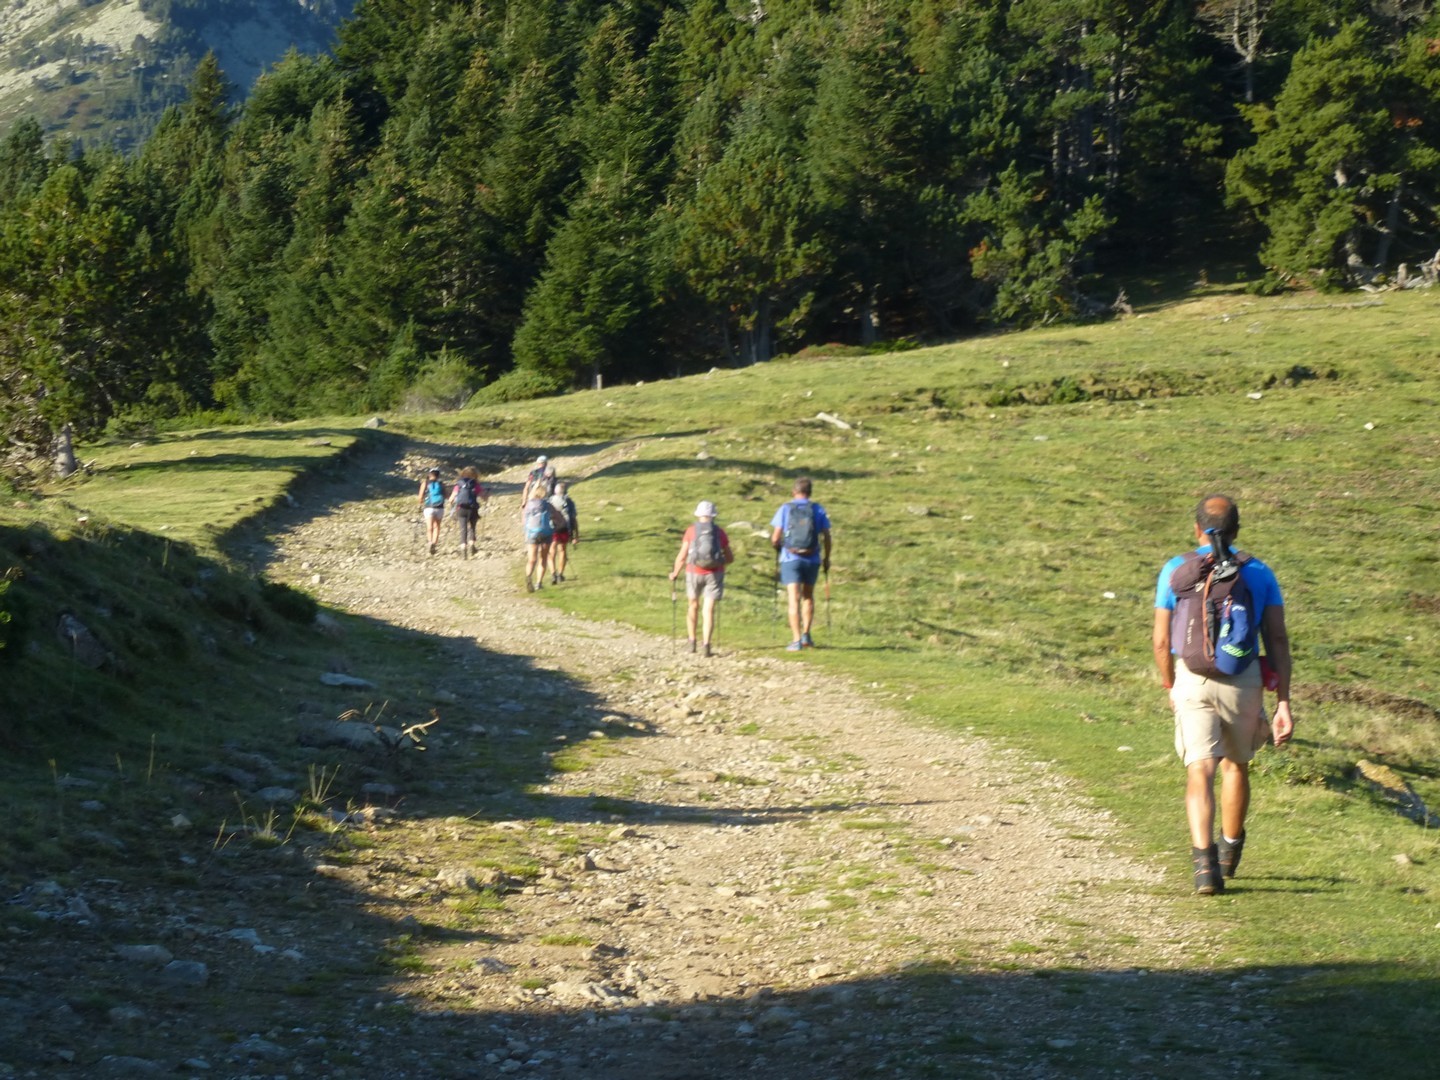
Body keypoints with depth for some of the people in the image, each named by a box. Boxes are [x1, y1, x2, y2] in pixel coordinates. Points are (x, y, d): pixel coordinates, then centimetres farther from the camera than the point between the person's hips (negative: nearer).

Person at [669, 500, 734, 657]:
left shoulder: (691, 531, -2)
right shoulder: (719, 532, 2)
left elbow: (682, 556, -6)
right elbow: (730, 558, 8)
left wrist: (675, 573, 9)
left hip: (694, 572, 0)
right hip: (714, 573, 0)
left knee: (693, 606, 21)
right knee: (709, 611, 0)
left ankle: (692, 642, 23)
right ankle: (707, 645, -13)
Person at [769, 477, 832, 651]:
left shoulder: (785, 509, -2)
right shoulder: (818, 510, 2)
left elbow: (775, 538, -5)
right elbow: (826, 537, 1)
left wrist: (777, 546, 17)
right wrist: (826, 558, 14)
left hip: (790, 559, -2)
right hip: (812, 559, 2)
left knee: (794, 599, -2)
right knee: (808, 596, 20)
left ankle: (796, 640, -8)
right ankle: (806, 634, 15)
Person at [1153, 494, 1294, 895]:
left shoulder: (1175, 569, 6)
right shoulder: (1259, 572, 8)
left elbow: (1161, 641, 5)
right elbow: (1278, 640, 0)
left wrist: (1170, 688, 21)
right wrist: (1283, 703, -1)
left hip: (1192, 679, -1)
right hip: (1244, 681, 2)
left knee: (1201, 771, -5)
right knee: (1236, 764, 22)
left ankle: (1204, 859, -25)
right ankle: (1230, 850, 39)